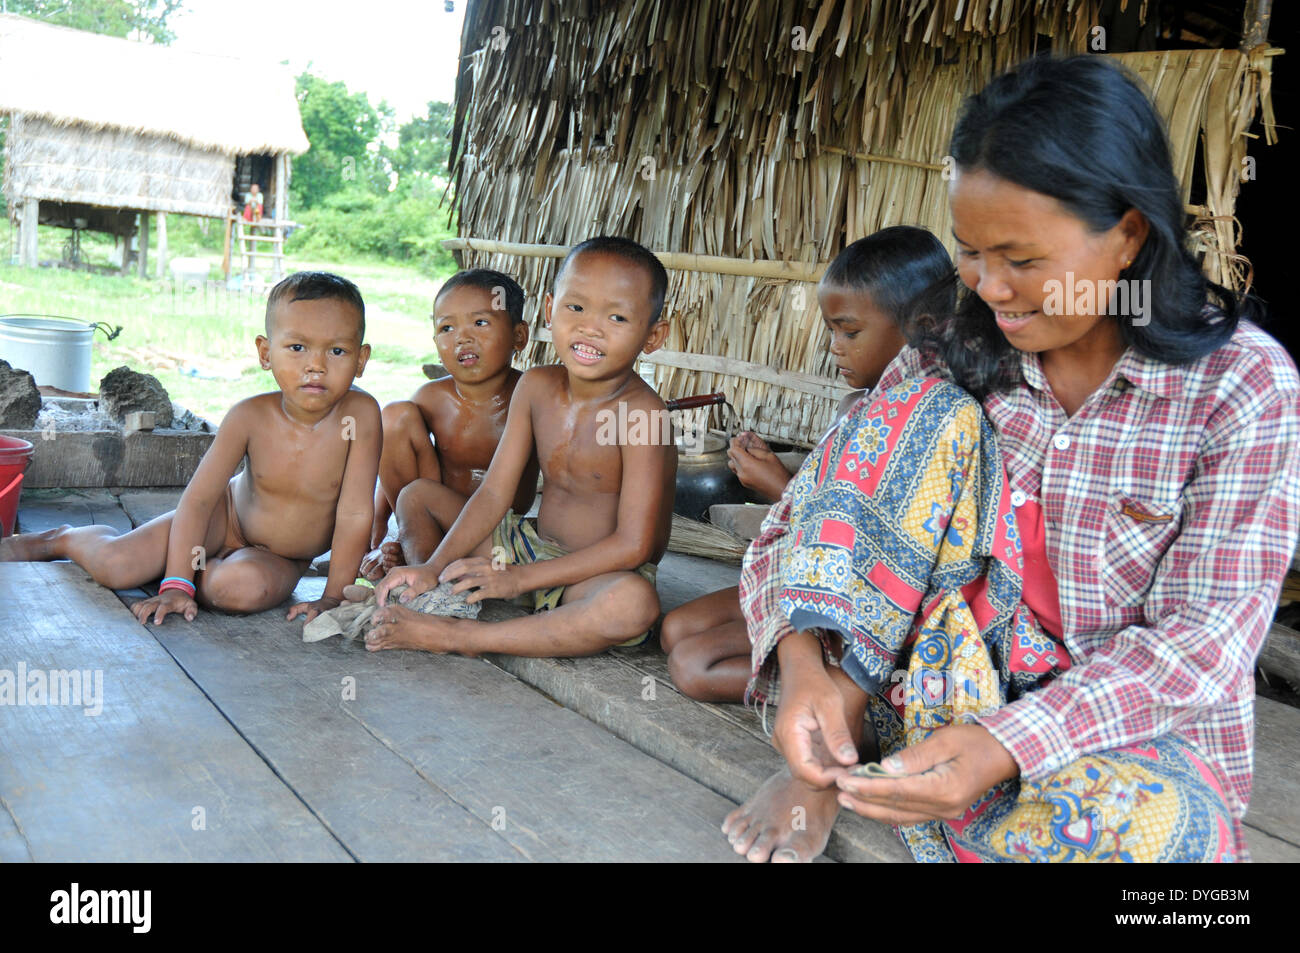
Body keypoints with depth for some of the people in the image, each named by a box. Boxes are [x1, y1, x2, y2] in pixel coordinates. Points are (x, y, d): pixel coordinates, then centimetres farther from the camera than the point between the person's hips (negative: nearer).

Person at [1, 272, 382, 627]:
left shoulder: (360, 413, -27)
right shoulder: (250, 417, -23)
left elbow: (355, 514, -22)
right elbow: (198, 498, -17)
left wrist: (332, 598, -20)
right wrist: (175, 586, -21)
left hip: (281, 558, -1)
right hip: (227, 519, 1)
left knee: (243, 586, -35)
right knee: (114, 566, -13)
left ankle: (203, 572, 0)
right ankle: (61, 539, 23)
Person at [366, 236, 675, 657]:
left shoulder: (642, 414, -22)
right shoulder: (536, 387, -3)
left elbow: (631, 546, -25)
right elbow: (494, 493, -2)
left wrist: (518, 578, -22)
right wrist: (433, 566, -15)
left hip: (598, 576, -6)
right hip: (534, 545, 6)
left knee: (635, 604, -42)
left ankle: (455, 635, -32)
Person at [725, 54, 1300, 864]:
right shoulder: (951, 358, -4)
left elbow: (1205, 634, -18)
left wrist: (1007, 745, -32)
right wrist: (803, 660, -27)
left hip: (1150, 732, -2)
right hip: (965, 706, 3)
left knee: (1150, 824, -38)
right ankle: (829, 768, -9)